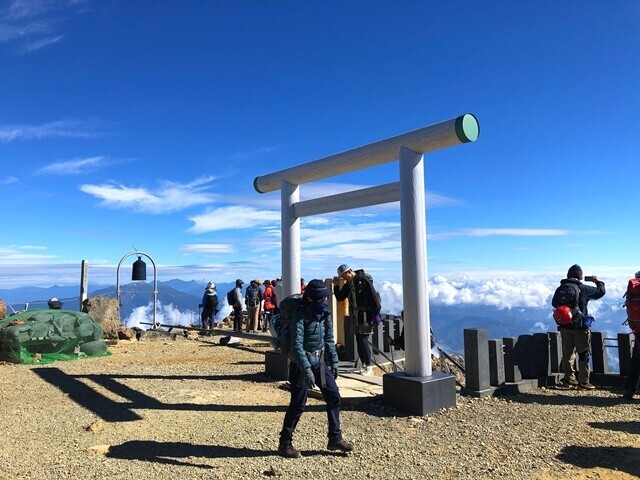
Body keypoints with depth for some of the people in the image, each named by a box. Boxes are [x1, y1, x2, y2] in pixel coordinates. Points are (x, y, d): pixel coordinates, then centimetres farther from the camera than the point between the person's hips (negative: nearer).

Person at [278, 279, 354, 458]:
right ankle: (285, 443, 15)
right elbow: (296, 345, -25)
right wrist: (306, 369, -31)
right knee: (298, 404, -1)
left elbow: (329, 338, 12)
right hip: (301, 363, -7)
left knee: (334, 397, 7)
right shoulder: (301, 316, -20)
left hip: (320, 361, 7)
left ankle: (335, 438, 20)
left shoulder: (324, 313, 2)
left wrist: (333, 361, 11)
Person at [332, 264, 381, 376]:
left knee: (363, 340, -8)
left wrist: (376, 313, -17)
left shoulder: (363, 280, -12)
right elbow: (340, 297, 17)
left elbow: (373, 296, -15)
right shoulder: (348, 284, 12)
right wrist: (336, 286, 3)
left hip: (365, 315, -8)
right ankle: (363, 366, 19)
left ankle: (369, 368, 1)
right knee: (358, 341, 10)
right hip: (355, 316, 8)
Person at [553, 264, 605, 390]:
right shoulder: (584, 289, -8)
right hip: (580, 327, -4)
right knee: (583, 354, 6)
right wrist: (598, 281, 23)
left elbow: (554, 304, 10)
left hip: (565, 327, 4)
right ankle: (583, 381, 8)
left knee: (567, 353, 12)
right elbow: (601, 292, 7)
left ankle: (569, 379, 18)